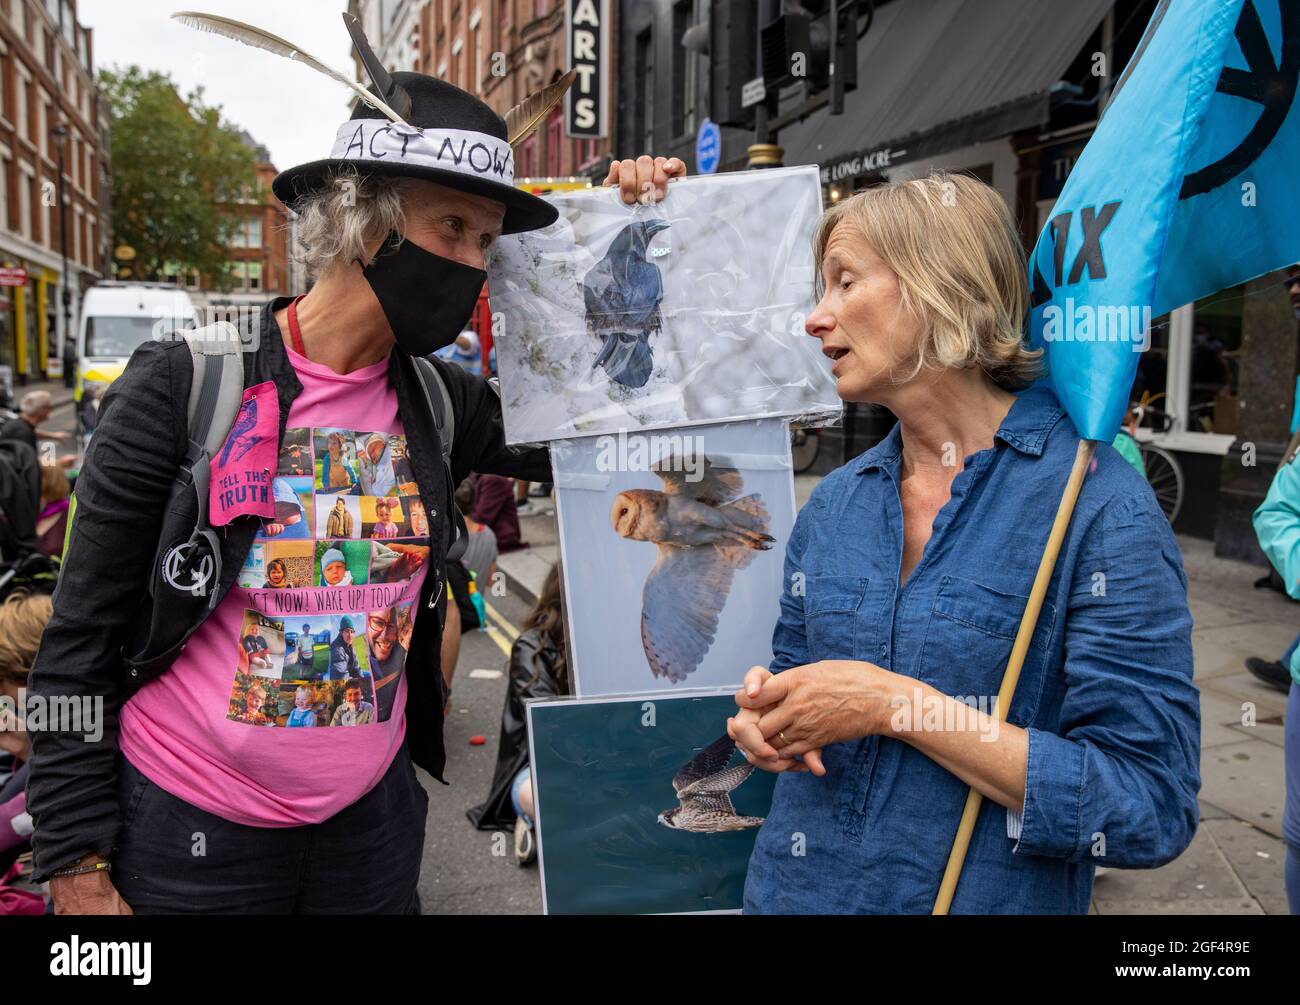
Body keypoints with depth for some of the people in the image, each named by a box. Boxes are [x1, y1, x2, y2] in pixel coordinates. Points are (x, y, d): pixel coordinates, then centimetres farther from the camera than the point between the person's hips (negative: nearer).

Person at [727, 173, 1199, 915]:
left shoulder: (1098, 505, -17)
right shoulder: (832, 505, 0)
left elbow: (1149, 809, -20)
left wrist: (898, 706, -24)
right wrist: (765, 712, -11)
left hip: (994, 896, -4)